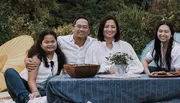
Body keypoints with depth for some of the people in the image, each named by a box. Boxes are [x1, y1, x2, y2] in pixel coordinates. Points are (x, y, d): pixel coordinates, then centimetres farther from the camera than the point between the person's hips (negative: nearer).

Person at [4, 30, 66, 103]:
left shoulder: (59, 56, 6)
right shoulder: (37, 57, -9)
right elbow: (31, 79, -18)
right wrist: (35, 92, -38)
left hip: (41, 90, 3)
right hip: (25, 87, -3)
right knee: (9, 72, -29)